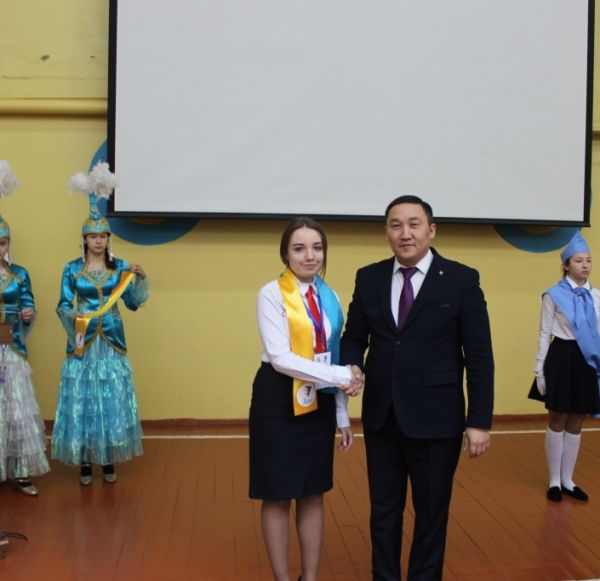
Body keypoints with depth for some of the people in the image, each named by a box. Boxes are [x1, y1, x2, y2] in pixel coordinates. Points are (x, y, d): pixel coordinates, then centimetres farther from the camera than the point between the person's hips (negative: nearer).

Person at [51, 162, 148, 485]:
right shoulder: (72, 269, 1)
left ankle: (108, 461, 17)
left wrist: (140, 279, -13)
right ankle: (84, 461, 15)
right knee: (80, 401, 2)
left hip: (112, 342, 1)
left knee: (112, 401, 5)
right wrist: (73, 317, -24)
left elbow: (133, 303, 2)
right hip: (82, 342, -1)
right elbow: (63, 306, -3)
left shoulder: (120, 268, 4)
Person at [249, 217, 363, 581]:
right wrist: (341, 376, -20)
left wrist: (343, 416, 9)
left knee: (314, 494, 14)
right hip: (279, 401, -5)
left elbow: (334, 359, 10)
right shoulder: (272, 294, -11)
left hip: (319, 402, 5)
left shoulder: (330, 297, 7)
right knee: (278, 497, 7)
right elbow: (280, 357, -19)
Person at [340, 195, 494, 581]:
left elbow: (479, 356, -7)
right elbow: (354, 336, 10)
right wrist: (351, 366, -13)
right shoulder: (369, 278, 4)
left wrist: (480, 420, -9)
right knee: (383, 509, 16)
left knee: (432, 513, 13)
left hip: (436, 418, -3)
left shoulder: (462, 279, -6)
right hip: (381, 416, 3)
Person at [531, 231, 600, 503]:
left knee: (576, 424, 11)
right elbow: (545, 334, -6)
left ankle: (567, 480, 23)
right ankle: (554, 481, 19)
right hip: (563, 358, -4)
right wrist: (539, 370, -7)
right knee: (557, 422, 6)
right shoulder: (554, 295, -7)